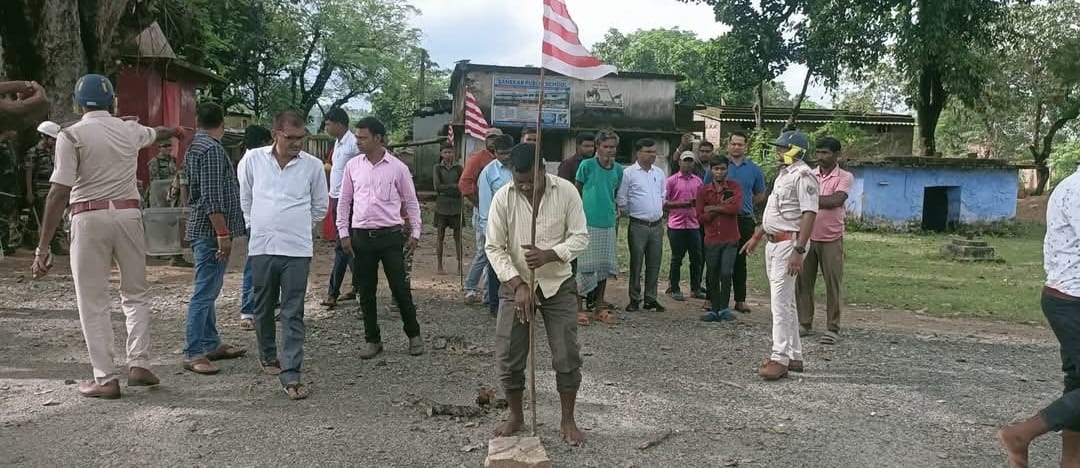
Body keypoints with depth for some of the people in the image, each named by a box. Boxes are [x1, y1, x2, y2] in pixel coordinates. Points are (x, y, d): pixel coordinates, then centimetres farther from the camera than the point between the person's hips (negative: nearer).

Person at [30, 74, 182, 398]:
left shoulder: (72, 135, -4)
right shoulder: (130, 130, 10)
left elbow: (59, 192, -12)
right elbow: (156, 133, 35)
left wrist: (43, 247, -10)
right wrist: (175, 131, 60)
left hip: (89, 217, -3)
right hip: (128, 214, 3)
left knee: (93, 303, 4)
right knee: (135, 294, 17)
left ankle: (105, 379, 5)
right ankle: (138, 364, 9)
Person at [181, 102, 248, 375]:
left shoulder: (195, 147, 16)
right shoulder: (212, 150, -16)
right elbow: (212, 198, -22)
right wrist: (223, 234, -21)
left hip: (202, 229, 11)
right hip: (210, 231, -11)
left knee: (208, 291, 15)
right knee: (204, 293, -7)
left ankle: (211, 344, 24)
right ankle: (193, 353, -2)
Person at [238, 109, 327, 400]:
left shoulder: (313, 165, -2)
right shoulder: (253, 159, 0)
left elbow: (320, 205, 12)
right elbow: (243, 197, 13)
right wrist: (257, 226, 14)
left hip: (297, 249, -1)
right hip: (261, 247, 1)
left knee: (293, 313, -3)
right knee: (263, 308, 14)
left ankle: (290, 374, -1)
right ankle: (268, 356, 36)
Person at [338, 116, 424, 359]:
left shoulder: (397, 167, -2)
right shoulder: (353, 166, 5)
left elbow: (411, 201, 5)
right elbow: (344, 201, 10)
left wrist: (415, 232, 1)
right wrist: (343, 233, 4)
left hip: (390, 235, -3)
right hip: (361, 236, 3)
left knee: (400, 288, 0)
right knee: (365, 291, 8)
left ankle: (414, 335, 17)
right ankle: (372, 339, 21)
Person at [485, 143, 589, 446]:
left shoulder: (566, 191, -11)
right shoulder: (503, 198, -11)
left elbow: (580, 236, -7)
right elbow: (494, 247, -9)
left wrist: (548, 255, -25)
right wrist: (518, 285, -18)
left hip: (558, 285, 0)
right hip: (515, 286, 1)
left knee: (567, 356, 0)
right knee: (508, 358, 2)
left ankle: (567, 421, 17)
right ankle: (516, 417, 23)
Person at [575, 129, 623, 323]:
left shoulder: (618, 170, 9)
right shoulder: (587, 165, -5)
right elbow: (576, 192, 0)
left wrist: (616, 222, 16)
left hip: (608, 225, 5)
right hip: (587, 223, -5)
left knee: (604, 265, 10)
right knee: (584, 265, -3)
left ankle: (599, 306, 21)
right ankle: (578, 306, 5)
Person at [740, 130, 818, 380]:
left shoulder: (803, 175, -15)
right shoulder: (783, 174, 17)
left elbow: (809, 214, -22)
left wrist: (798, 250, -28)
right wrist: (756, 237, 25)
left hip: (789, 243, -10)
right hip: (773, 242, 10)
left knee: (781, 301, -10)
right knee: (785, 301, 14)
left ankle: (780, 359, -7)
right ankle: (793, 356, 21)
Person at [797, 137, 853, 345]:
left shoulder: (845, 178, -3)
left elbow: (836, 200, -20)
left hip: (831, 239, -3)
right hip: (807, 237, 3)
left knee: (832, 284, 1)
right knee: (803, 282, 6)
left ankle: (833, 328, 9)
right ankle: (804, 323, 18)